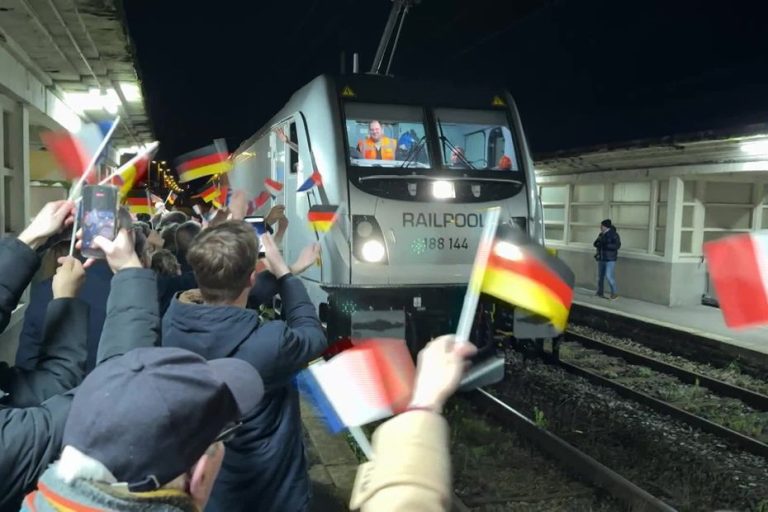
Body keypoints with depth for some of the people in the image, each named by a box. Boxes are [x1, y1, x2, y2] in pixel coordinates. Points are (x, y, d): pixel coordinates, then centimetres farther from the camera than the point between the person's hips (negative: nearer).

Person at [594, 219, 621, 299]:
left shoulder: (614, 234, -10)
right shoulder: (601, 235, 9)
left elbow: (617, 246, -19)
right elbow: (595, 244, 16)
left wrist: (606, 245, -23)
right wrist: (598, 243, -6)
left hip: (610, 259, -7)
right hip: (601, 258, 7)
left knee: (609, 276, -12)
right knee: (600, 276, 10)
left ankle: (614, 293, 1)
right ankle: (600, 292, 20)